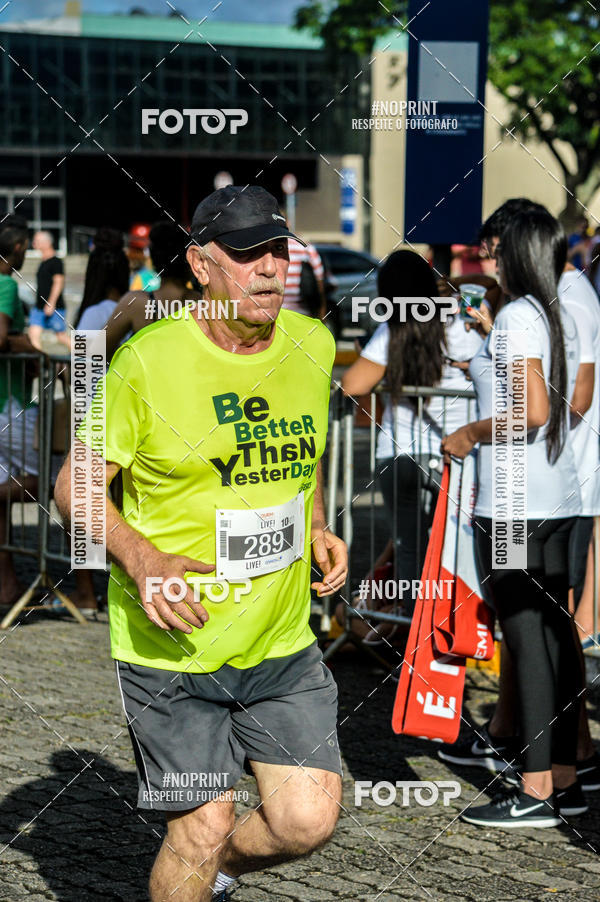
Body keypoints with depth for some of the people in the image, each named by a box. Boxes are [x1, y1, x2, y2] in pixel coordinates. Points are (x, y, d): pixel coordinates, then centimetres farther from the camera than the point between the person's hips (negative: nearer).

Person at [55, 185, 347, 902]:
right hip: (171, 641, -4)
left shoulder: (312, 345, 4)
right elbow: (75, 486, -7)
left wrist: (317, 528, 6)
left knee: (308, 819, -1)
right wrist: (140, 558, -24)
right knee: (202, 826, -3)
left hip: (283, 641, 5)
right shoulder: (146, 361, -13)